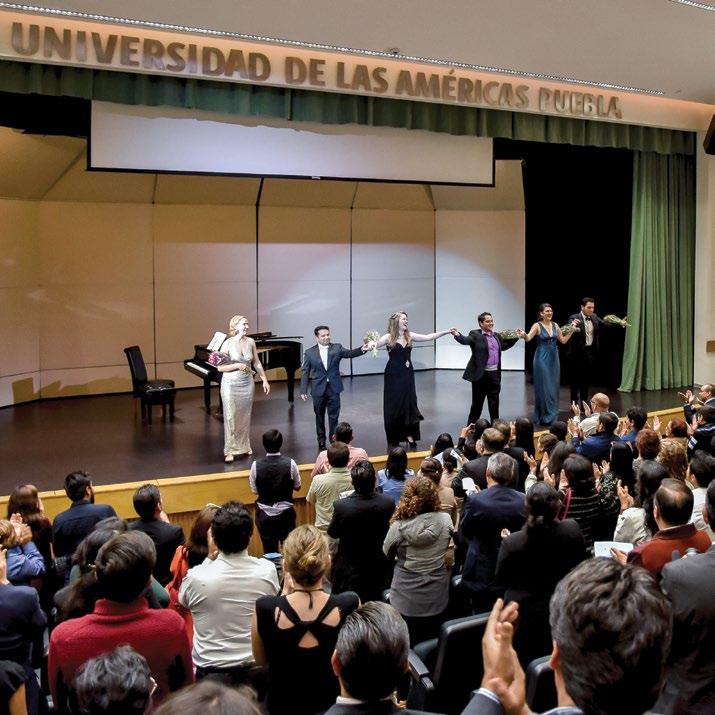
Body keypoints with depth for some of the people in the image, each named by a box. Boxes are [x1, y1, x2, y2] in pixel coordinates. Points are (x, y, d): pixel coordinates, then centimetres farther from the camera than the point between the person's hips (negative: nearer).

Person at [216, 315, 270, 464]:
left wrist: (265, 380, 6)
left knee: (245, 416, 10)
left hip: (246, 383, 4)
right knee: (231, 417, -4)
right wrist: (237, 365, -22)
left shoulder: (250, 342, 1)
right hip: (230, 384, -4)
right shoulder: (228, 343, -12)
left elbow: (257, 363, 9)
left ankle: (244, 446, 24)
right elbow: (220, 367, -12)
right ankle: (229, 451, 1)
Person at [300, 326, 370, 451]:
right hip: (318, 389, 0)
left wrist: (362, 349, -36)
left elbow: (349, 353, -16)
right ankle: (321, 442, 26)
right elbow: (305, 372, 0)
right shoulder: (309, 352, -2)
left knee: (334, 416, 2)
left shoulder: (337, 348, 0)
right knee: (319, 416, 12)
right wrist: (303, 391, -4)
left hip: (334, 389, 0)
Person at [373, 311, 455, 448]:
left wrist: (446, 332, 4)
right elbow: (376, 344, -18)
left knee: (409, 402, 1)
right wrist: (369, 344, -41)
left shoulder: (409, 336, 5)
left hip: (407, 374, 4)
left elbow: (428, 337, 7)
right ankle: (394, 438, 12)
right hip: (393, 375, -4)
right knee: (393, 405, 2)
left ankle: (409, 435, 8)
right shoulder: (389, 337, -8)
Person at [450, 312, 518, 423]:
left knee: (494, 403, 12)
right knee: (477, 402, 3)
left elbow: (504, 346, 29)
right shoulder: (475, 335, -6)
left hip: (495, 374, 5)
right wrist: (457, 335, -44)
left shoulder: (496, 335, 13)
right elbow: (466, 340, -24)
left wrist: (516, 337, 23)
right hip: (480, 374, -5)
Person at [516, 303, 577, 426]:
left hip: (554, 358, 5)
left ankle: (552, 416, 18)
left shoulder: (555, 325, 8)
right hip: (542, 358, -5)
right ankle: (544, 416, 5)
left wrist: (572, 331, 4)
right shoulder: (537, 325, -8)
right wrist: (523, 335, -45)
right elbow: (528, 338, -24)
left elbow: (563, 340, 14)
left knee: (553, 387, 9)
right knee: (543, 387, -2)